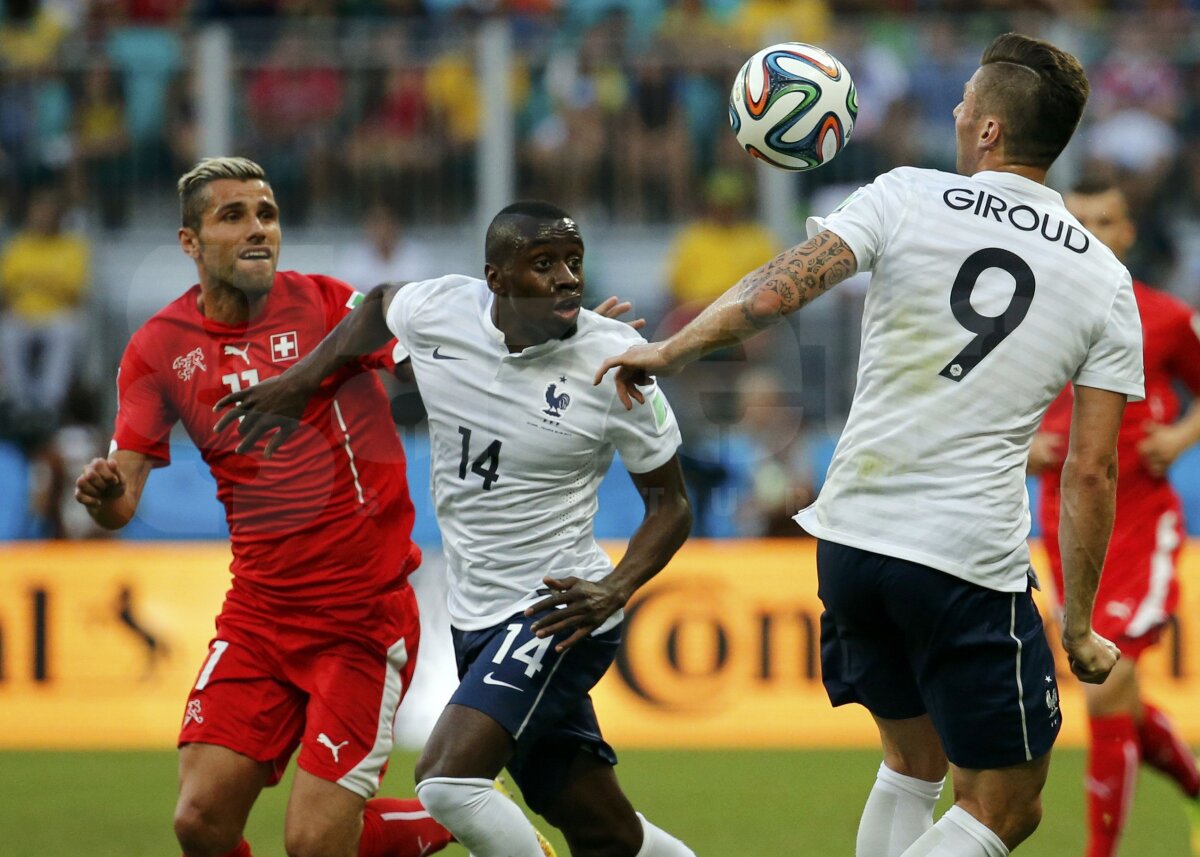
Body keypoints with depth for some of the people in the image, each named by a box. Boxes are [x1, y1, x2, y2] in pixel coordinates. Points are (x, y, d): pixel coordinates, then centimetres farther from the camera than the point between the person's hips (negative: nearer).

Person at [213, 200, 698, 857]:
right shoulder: (438, 313, -4)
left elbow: (670, 501, -4)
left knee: (448, 779, -25)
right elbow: (379, 306, 22)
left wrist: (615, 591, -20)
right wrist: (299, 381, 17)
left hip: (557, 610, -5)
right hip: (477, 617, 5)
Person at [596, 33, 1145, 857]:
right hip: (972, 564, -3)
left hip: (853, 537, 3)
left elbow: (773, 295, -10)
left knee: (913, 763, 24)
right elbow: (1091, 471, 0)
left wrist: (668, 351, 7)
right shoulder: (1105, 281, 2)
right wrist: (1079, 628, 8)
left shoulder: (906, 197, -1)